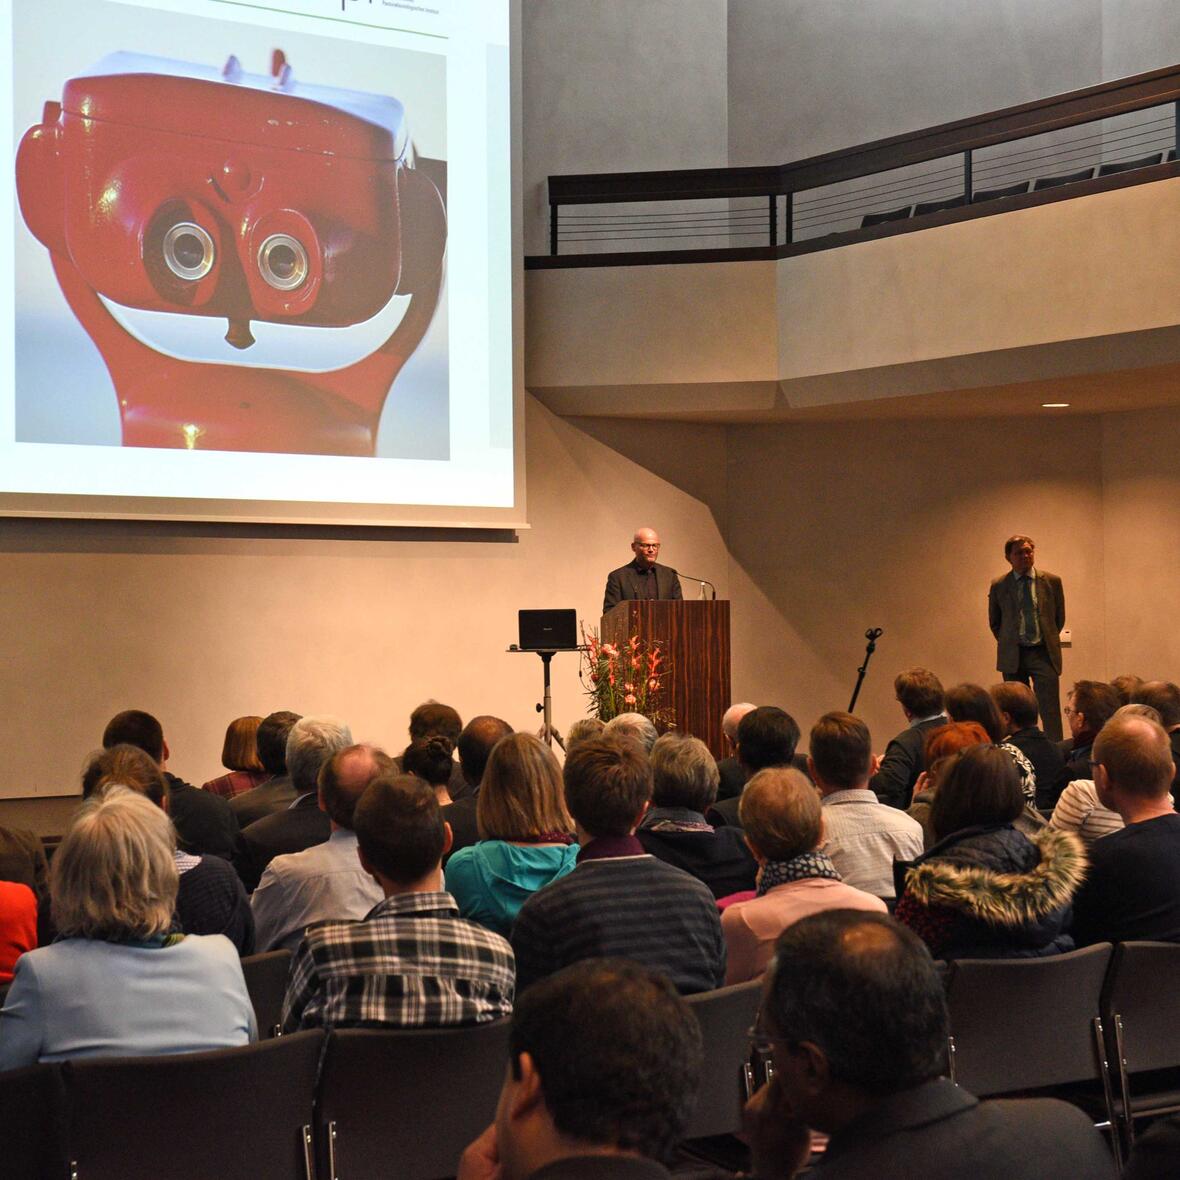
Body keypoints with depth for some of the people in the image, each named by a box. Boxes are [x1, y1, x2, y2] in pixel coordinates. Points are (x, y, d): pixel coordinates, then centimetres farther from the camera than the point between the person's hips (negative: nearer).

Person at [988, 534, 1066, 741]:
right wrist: (1007, 644, 11)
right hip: (1012, 656, 1)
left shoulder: (1052, 581, 3)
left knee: (1050, 709, -7)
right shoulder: (998, 586, 3)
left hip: (1043, 653, -1)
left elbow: (1060, 617, 13)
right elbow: (994, 622, 15)